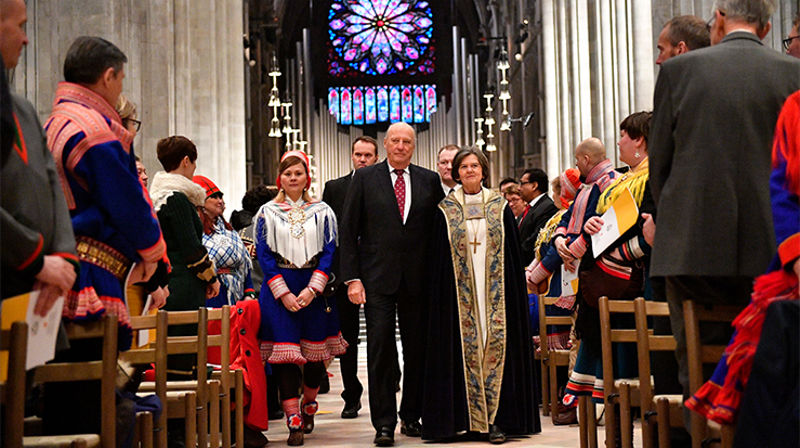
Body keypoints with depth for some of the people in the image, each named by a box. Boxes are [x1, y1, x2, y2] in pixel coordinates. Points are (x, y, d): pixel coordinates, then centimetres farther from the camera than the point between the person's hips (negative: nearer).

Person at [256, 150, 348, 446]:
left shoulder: (322, 212, 8)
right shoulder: (267, 212, 6)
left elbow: (329, 252, 1)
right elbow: (264, 255, 1)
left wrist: (312, 289, -11)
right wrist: (284, 293, -9)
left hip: (315, 287, 1)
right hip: (278, 288, -1)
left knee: (316, 349, 5)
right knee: (284, 349, -8)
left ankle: (308, 404, 30)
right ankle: (294, 421, -7)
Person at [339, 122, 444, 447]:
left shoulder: (430, 181, 8)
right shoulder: (364, 178, 3)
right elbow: (348, 232, 1)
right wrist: (352, 278, -6)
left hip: (418, 279, 2)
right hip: (378, 278, -2)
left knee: (417, 350, 8)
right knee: (380, 351, -4)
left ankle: (411, 416, 22)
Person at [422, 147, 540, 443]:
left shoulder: (500, 207, 8)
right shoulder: (446, 210, 6)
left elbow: (512, 252, 7)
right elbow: (438, 259, 5)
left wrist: (515, 292, 1)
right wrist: (440, 294, -3)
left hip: (495, 291, 1)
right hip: (460, 293, 0)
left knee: (495, 345, -3)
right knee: (465, 347, -1)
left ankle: (496, 418, -1)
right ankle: (468, 417, 4)